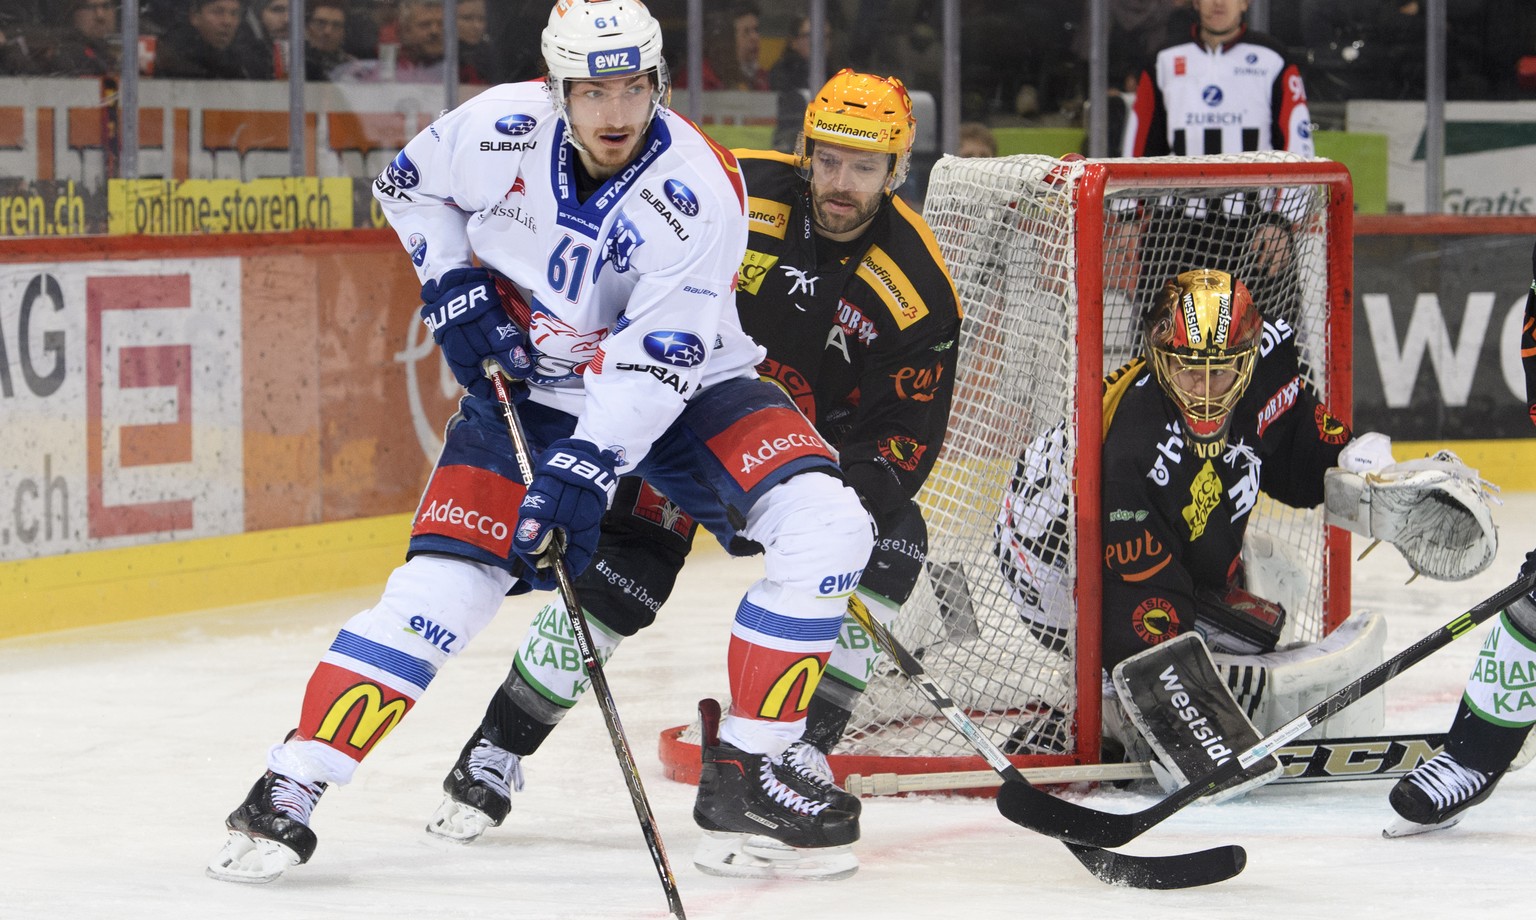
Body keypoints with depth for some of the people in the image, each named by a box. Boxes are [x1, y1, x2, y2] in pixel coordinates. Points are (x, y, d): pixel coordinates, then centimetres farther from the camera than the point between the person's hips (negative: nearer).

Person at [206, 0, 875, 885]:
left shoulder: (699, 194, -26)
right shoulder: (501, 128, -17)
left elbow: (654, 363, -29)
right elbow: (409, 183, 5)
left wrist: (584, 473, -36)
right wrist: (453, 283, -8)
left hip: (681, 386, -1)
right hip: (530, 384, 1)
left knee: (825, 527, -22)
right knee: (440, 585, -13)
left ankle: (746, 774, -12)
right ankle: (282, 799, -7)